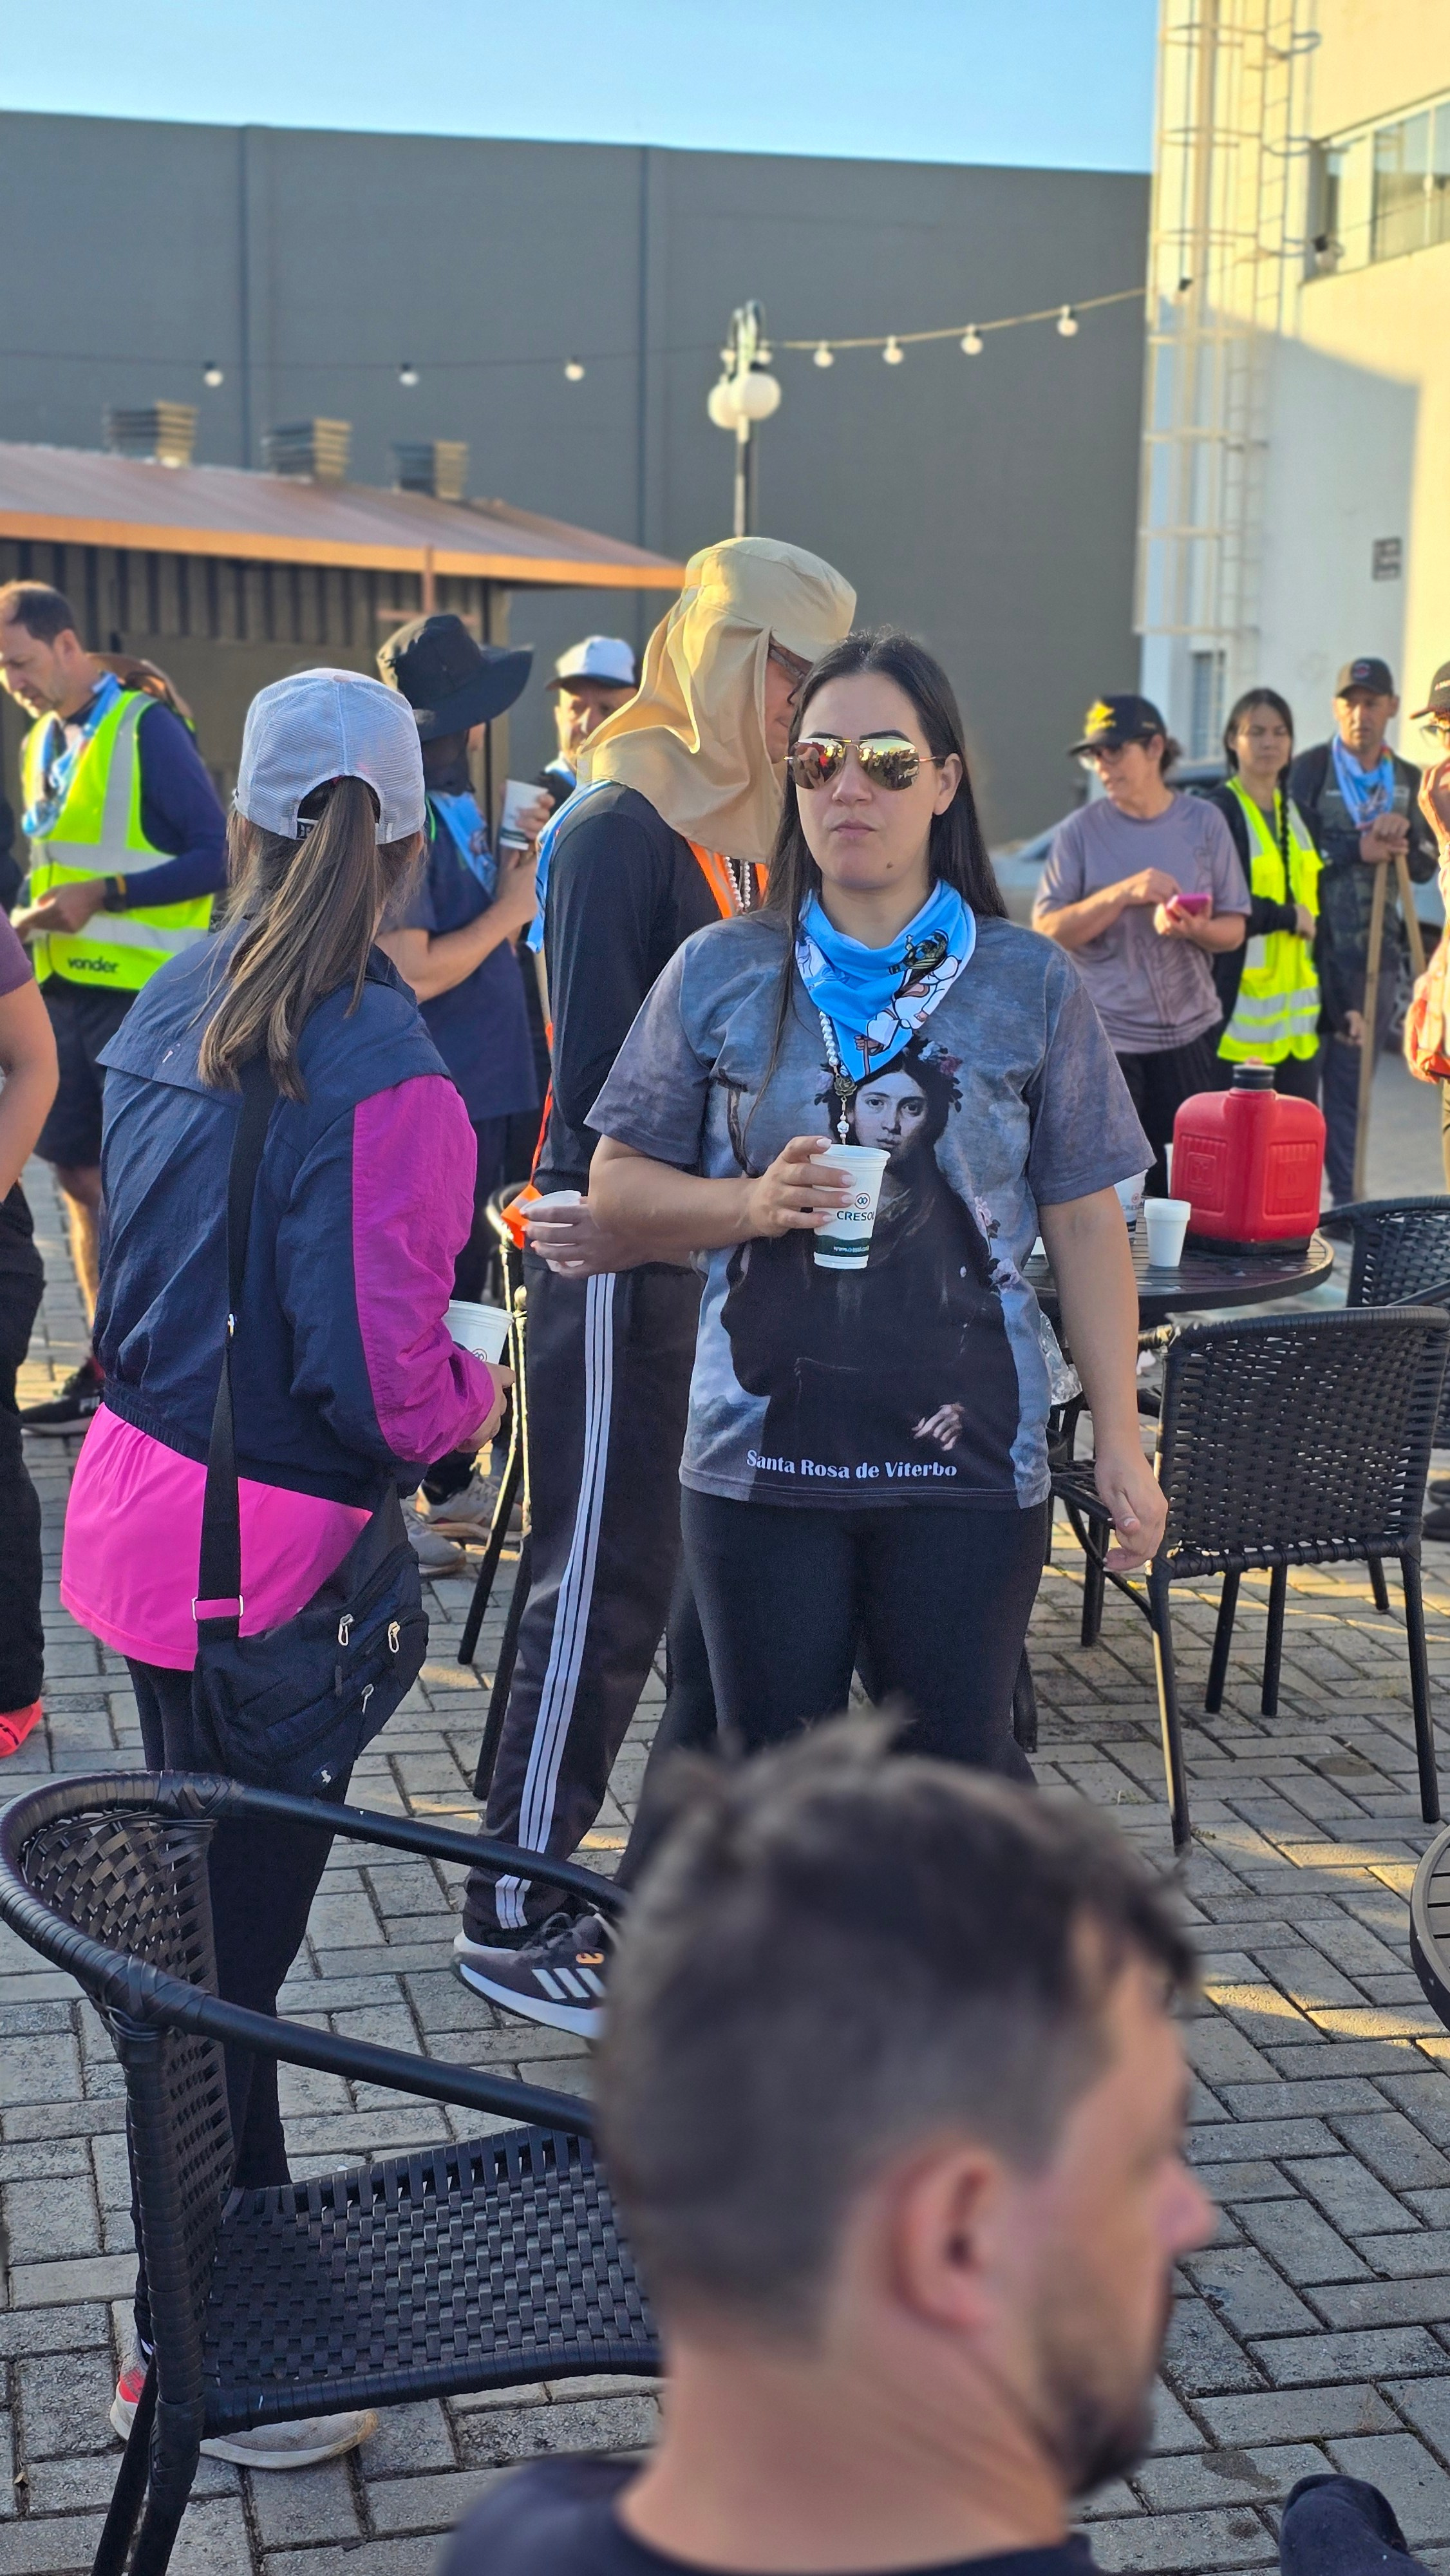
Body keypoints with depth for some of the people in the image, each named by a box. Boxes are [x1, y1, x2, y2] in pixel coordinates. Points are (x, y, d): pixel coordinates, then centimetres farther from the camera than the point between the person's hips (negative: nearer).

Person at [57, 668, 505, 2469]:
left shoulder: (173, 1009, 4)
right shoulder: (379, 1074, -21)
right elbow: (379, 1367, -21)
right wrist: (474, 1393, -2)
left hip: (141, 1493, 8)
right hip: (270, 1545, -8)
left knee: (195, 1909, 22)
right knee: (229, 1943, 3)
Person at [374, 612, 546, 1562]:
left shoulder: (456, 801, 11)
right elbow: (410, 972, -24)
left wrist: (525, 862, 8)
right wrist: (509, 909, -14)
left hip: (481, 1084, 10)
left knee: (461, 1285, 17)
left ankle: (451, 1483, 29)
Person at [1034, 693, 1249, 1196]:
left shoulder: (1204, 823, 5)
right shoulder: (1082, 830, 1)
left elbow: (1234, 929, 6)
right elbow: (1048, 930, -7)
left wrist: (1196, 930, -16)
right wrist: (1122, 894, -19)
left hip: (1190, 1032, 2)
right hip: (1105, 1037, -1)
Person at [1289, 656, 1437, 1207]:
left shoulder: (1408, 781, 13)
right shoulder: (1309, 770, -2)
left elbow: (1424, 867, 12)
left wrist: (1401, 837, -8)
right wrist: (1357, 850, -15)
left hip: (1373, 949, 4)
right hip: (1314, 944, -4)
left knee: (1352, 1078, 8)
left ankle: (1345, 1197, 13)